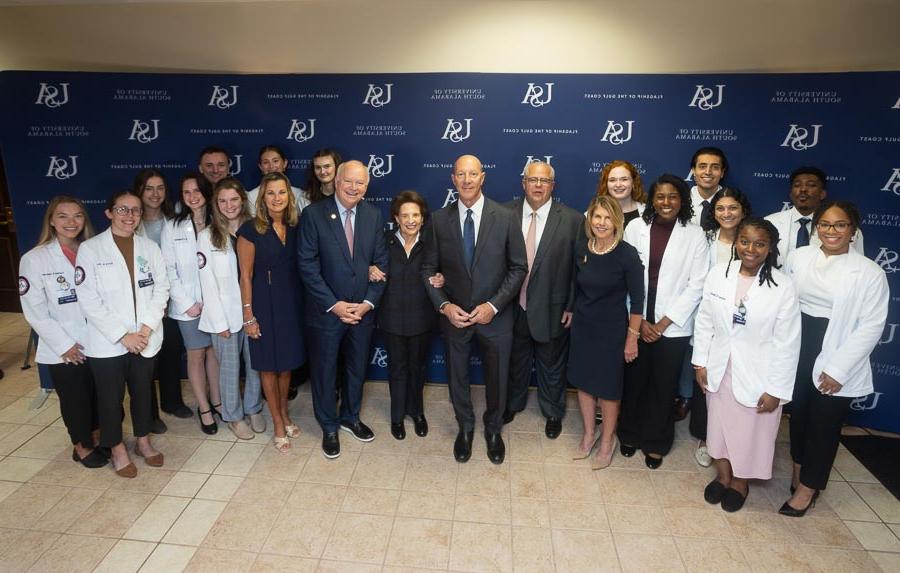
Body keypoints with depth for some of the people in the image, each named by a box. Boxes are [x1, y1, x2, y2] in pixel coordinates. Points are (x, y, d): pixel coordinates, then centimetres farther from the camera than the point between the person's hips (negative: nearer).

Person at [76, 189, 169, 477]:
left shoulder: (149, 248, 4)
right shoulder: (89, 249, -6)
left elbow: (161, 289, 1)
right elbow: (88, 300, -11)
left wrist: (147, 328, -11)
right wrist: (122, 335, -14)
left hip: (144, 339, 3)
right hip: (107, 342, -3)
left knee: (142, 391, 15)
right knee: (110, 397, 11)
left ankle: (143, 441, 35)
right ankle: (117, 449, 30)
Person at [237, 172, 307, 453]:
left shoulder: (294, 227, 2)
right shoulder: (250, 229, -11)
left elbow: (299, 267, 7)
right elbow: (245, 276, -9)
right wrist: (248, 316, -10)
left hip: (292, 302, 4)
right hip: (265, 303, -4)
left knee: (287, 362, 17)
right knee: (269, 365, 9)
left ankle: (285, 414, 37)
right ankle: (278, 425, 24)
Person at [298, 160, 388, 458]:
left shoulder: (373, 215, 0)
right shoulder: (313, 214, -11)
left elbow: (380, 262, 1)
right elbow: (307, 265, -13)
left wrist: (368, 303, -9)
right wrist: (334, 305, -16)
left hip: (362, 310, 3)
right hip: (326, 311, -3)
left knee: (357, 369, 19)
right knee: (324, 371, 13)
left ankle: (350, 417, 43)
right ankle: (329, 426, 35)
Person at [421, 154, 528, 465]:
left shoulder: (506, 218, -9)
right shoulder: (439, 219, -5)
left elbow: (518, 268, -6)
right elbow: (428, 269, -1)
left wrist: (493, 306, -15)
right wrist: (444, 306, -14)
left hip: (495, 316, -1)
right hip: (453, 315, 1)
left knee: (497, 378, 17)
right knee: (457, 377, 18)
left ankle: (493, 430, 44)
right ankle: (465, 428, 45)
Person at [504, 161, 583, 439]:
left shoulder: (572, 219, -10)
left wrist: (572, 307, -8)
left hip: (551, 309, -1)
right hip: (513, 306, 2)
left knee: (551, 365, 17)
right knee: (516, 361, 22)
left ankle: (553, 413, 41)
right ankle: (513, 404, 47)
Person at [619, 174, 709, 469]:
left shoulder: (694, 234, -4)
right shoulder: (636, 227, -1)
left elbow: (696, 285, -5)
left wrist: (663, 323, -10)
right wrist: (639, 320, -6)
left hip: (672, 325, -1)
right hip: (636, 321, 1)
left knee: (663, 385, 10)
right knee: (634, 379, 11)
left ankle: (656, 442, 29)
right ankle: (630, 434, 32)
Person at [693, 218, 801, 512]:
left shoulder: (782, 286, -17)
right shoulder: (719, 273, -9)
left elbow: (787, 343, -13)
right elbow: (704, 320, 0)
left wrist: (776, 389, -11)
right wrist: (700, 362, 1)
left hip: (757, 374, -2)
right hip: (720, 369, 3)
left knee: (751, 430, 16)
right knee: (720, 423, 19)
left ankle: (740, 482, 41)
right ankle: (723, 474, 44)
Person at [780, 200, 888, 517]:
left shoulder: (870, 273, -10)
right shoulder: (799, 256, -2)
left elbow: (871, 326, -11)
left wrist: (838, 369, -15)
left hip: (834, 362, -3)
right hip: (797, 352, 3)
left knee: (825, 424, 10)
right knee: (798, 414, 18)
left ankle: (807, 486, 28)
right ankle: (799, 470, 39)